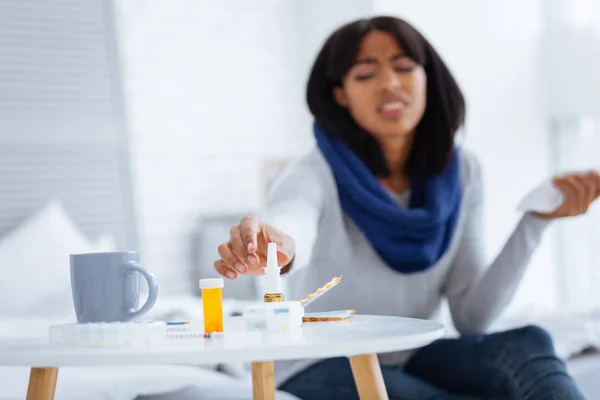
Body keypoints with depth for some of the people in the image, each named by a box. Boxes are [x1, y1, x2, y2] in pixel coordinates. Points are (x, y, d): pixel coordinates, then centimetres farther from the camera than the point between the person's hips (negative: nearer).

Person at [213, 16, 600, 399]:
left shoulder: (459, 171, -2)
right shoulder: (316, 176, -16)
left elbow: (472, 318, -5)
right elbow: (292, 221, -43)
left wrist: (536, 221, -15)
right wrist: (278, 246, -67)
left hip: (412, 361, 5)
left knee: (527, 345, -26)